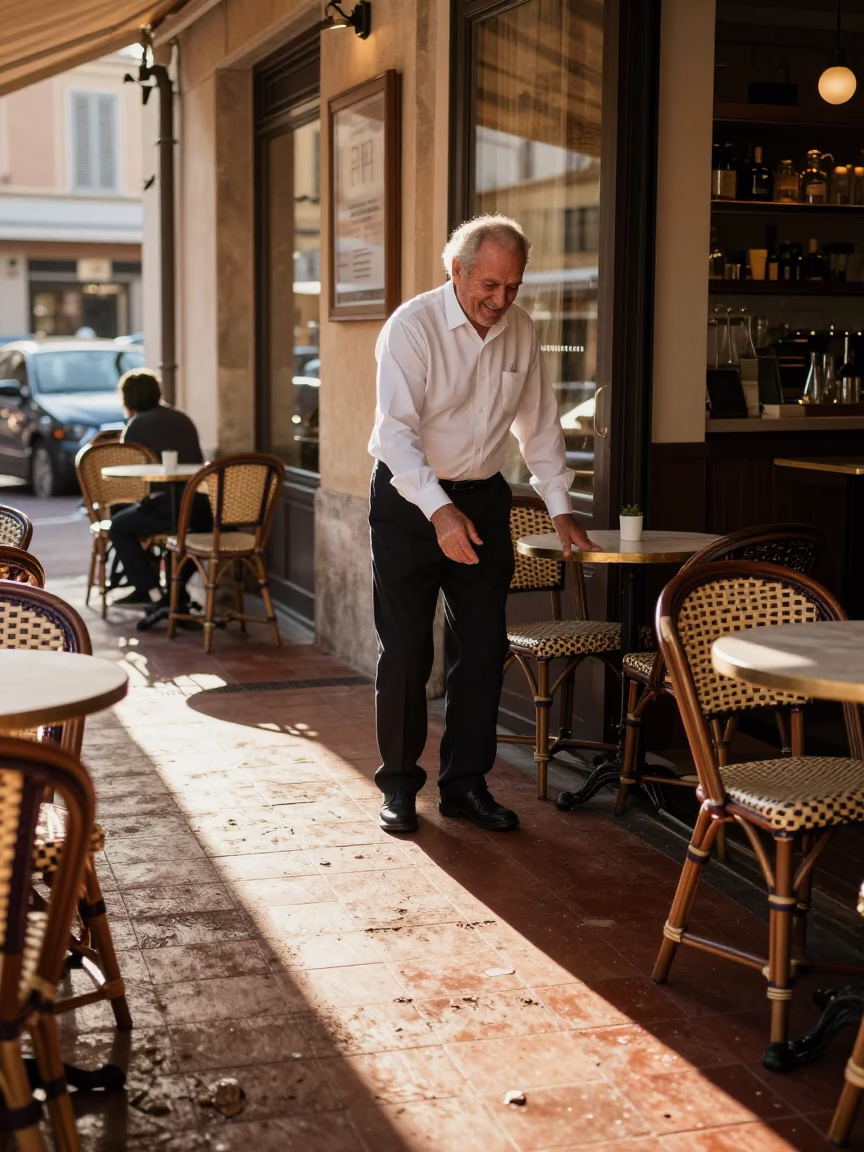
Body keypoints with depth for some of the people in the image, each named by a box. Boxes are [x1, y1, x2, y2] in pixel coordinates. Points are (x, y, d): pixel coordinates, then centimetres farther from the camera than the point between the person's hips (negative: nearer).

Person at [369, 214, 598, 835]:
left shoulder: (520, 329, 3)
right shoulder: (412, 327, -15)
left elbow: (539, 422, 13)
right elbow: (396, 431, -24)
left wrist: (560, 505, 9)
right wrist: (439, 510, -36)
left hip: (483, 499, 5)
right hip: (411, 500, -5)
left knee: (483, 648, 4)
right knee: (406, 649, -3)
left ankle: (466, 783, 16)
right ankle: (400, 785, 12)